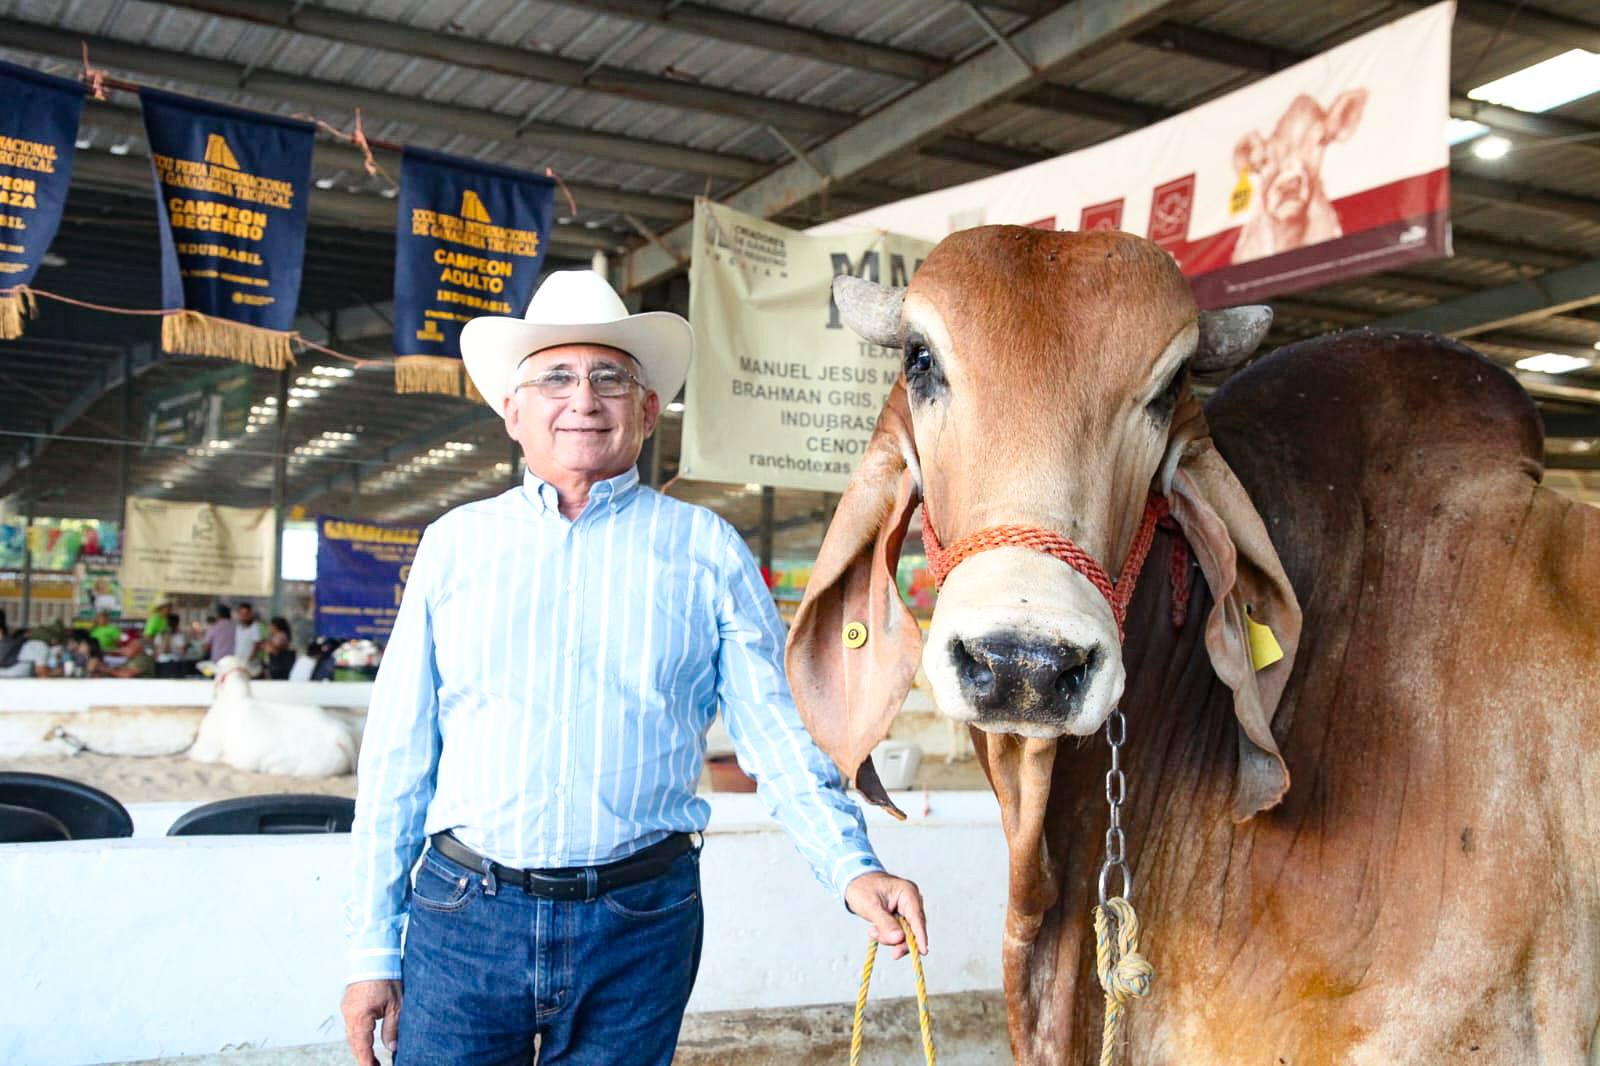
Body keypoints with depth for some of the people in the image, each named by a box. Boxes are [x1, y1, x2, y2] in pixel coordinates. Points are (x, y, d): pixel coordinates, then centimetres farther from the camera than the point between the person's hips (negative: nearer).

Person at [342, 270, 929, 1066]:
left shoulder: (706, 550, 3)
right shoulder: (455, 544, 6)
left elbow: (777, 737, 0)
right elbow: (398, 754, 7)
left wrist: (852, 868, -14)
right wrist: (373, 947, 5)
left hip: (640, 924, 0)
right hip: (463, 912, 1)